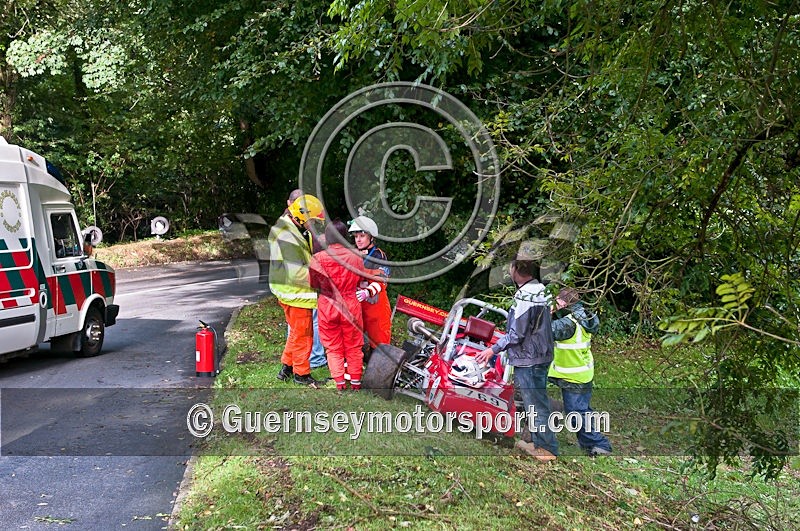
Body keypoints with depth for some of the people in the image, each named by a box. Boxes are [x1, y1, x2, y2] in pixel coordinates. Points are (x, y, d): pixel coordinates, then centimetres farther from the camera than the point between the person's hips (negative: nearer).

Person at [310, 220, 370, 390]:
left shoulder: (318, 258, -13)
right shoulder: (355, 257, -9)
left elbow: (314, 283, -3)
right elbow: (361, 279, 6)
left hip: (328, 306, -1)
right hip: (350, 305, 1)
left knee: (333, 347, 11)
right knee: (353, 346, 14)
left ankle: (339, 381, 6)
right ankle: (355, 380, 19)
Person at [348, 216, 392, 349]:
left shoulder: (379, 255, -8)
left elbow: (381, 280, -19)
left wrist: (367, 292, -34)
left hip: (375, 302, -6)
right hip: (356, 303, 6)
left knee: (378, 338, 0)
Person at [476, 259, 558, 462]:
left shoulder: (524, 296, -22)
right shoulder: (541, 291, 7)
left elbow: (516, 334, -21)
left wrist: (493, 349, -12)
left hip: (527, 360, -10)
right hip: (542, 356, 10)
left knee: (535, 404, 0)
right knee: (538, 401, 18)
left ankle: (548, 449, 7)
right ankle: (538, 441, 29)